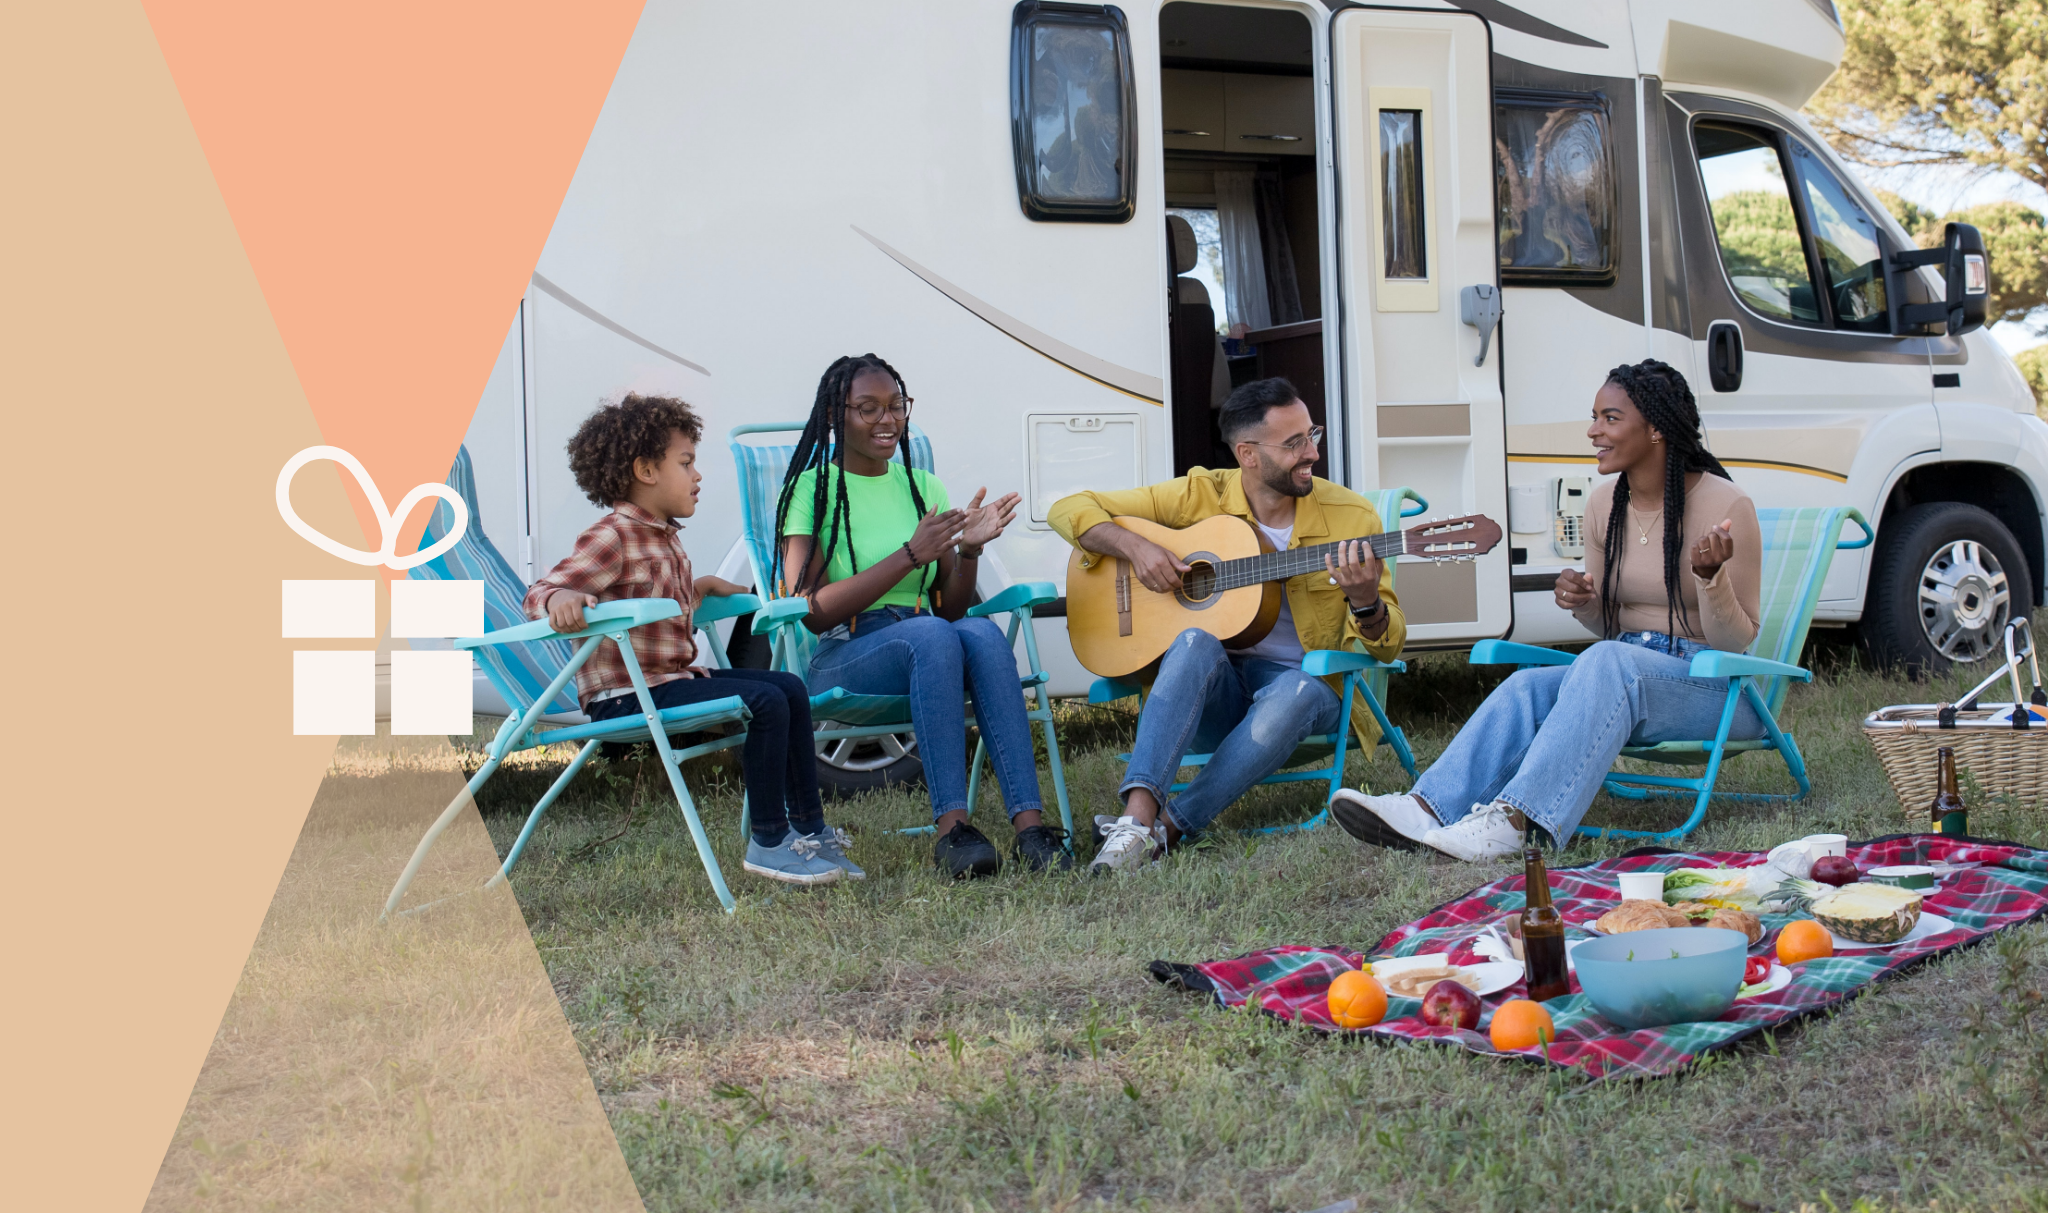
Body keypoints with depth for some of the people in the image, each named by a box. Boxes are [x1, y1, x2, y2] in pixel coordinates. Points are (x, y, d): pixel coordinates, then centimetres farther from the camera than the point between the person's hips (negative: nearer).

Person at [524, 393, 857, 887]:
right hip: (625, 694, -10)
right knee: (765, 702, -22)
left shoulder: (664, 536, 16)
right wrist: (562, 598, -43)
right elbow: (539, 594, -22)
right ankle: (768, 843, -13)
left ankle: (809, 828, 11)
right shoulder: (610, 538, -14)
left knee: (790, 688, 6)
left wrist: (702, 586, 20)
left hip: (671, 677, 10)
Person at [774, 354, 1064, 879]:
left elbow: (952, 609, 15)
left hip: (926, 653, 4)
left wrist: (968, 550, -5)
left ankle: (1028, 822, -40)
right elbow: (813, 612, -11)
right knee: (931, 635, -36)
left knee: (981, 633, -31)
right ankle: (951, 826, -40)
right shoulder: (812, 490, 1)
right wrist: (911, 554, -15)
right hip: (840, 662, -4)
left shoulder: (923, 487, 16)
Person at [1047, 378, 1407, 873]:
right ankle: (1138, 814, -47)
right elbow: (1069, 510, 2)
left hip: (1305, 681, 0)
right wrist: (1134, 546, -17)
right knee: (1196, 644, -34)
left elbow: (1387, 647, 0)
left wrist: (1365, 603, -23)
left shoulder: (1351, 517, -1)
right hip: (1214, 690, 0)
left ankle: (1169, 826, -34)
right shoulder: (1199, 496, -2)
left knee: (1297, 693, -36)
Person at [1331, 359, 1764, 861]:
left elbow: (1737, 642, -9)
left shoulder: (1726, 505, -10)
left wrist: (1710, 576, -28)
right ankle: (1427, 810, -40)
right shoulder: (1605, 505, 8)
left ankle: (1512, 820, -47)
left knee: (1607, 663, -36)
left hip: (1714, 688, -6)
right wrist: (1582, 602, -6)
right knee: (1527, 686, -23)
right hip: (1622, 671, 6)